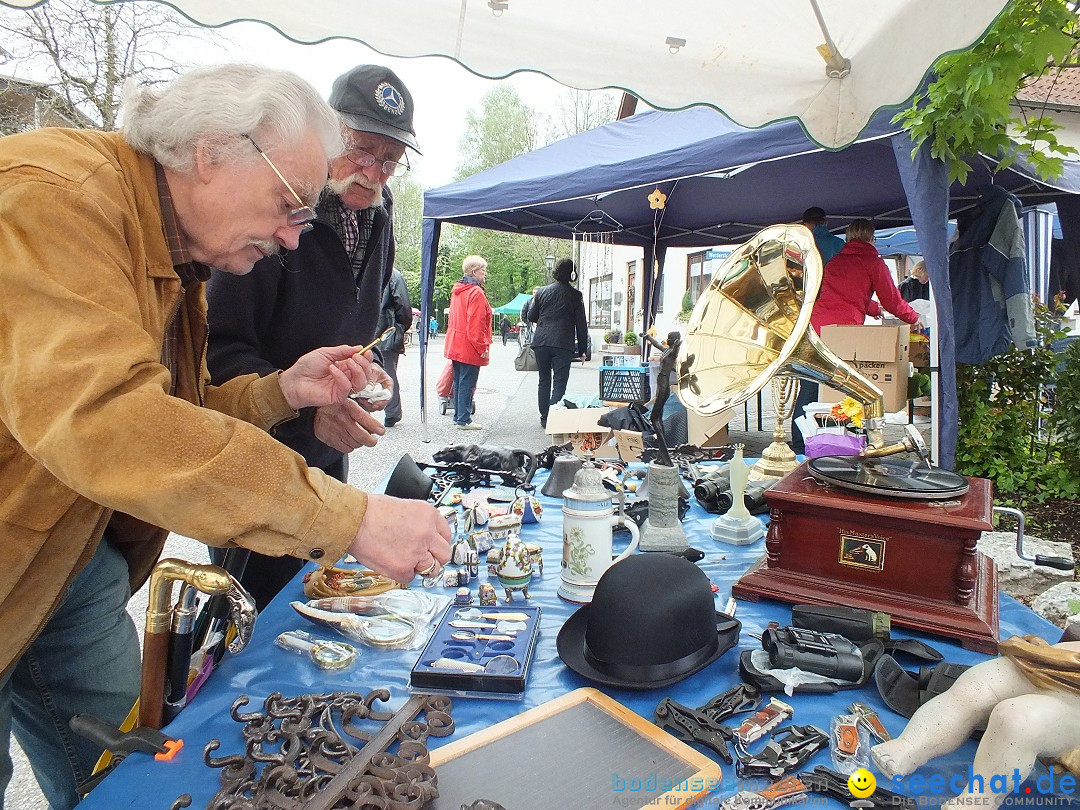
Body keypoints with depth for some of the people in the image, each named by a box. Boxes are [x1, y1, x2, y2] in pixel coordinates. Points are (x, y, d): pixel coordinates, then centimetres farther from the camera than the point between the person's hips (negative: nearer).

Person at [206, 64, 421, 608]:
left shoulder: (377, 215, 4)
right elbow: (220, 349, -22)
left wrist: (374, 371, -7)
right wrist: (306, 407, -36)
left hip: (328, 449, 7)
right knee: (254, 619, 5)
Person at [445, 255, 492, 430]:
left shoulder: (457, 290, 12)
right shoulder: (476, 292, -16)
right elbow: (476, 324, -21)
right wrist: (482, 347, -16)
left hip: (455, 346, 9)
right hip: (469, 347, -9)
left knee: (458, 381, 16)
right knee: (467, 383, -3)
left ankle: (458, 415, 25)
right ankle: (464, 420, 1)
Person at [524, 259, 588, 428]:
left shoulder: (542, 291, 5)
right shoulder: (575, 295, 0)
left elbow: (531, 317, 11)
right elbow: (581, 325, 2)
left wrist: (533, 299, 29)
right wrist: (582, 350, 8)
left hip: (541, 343, 3)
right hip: (563, 344, -3)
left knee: (544, 382, 14)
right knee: (559, 384, -1)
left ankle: (544, 419, 19)